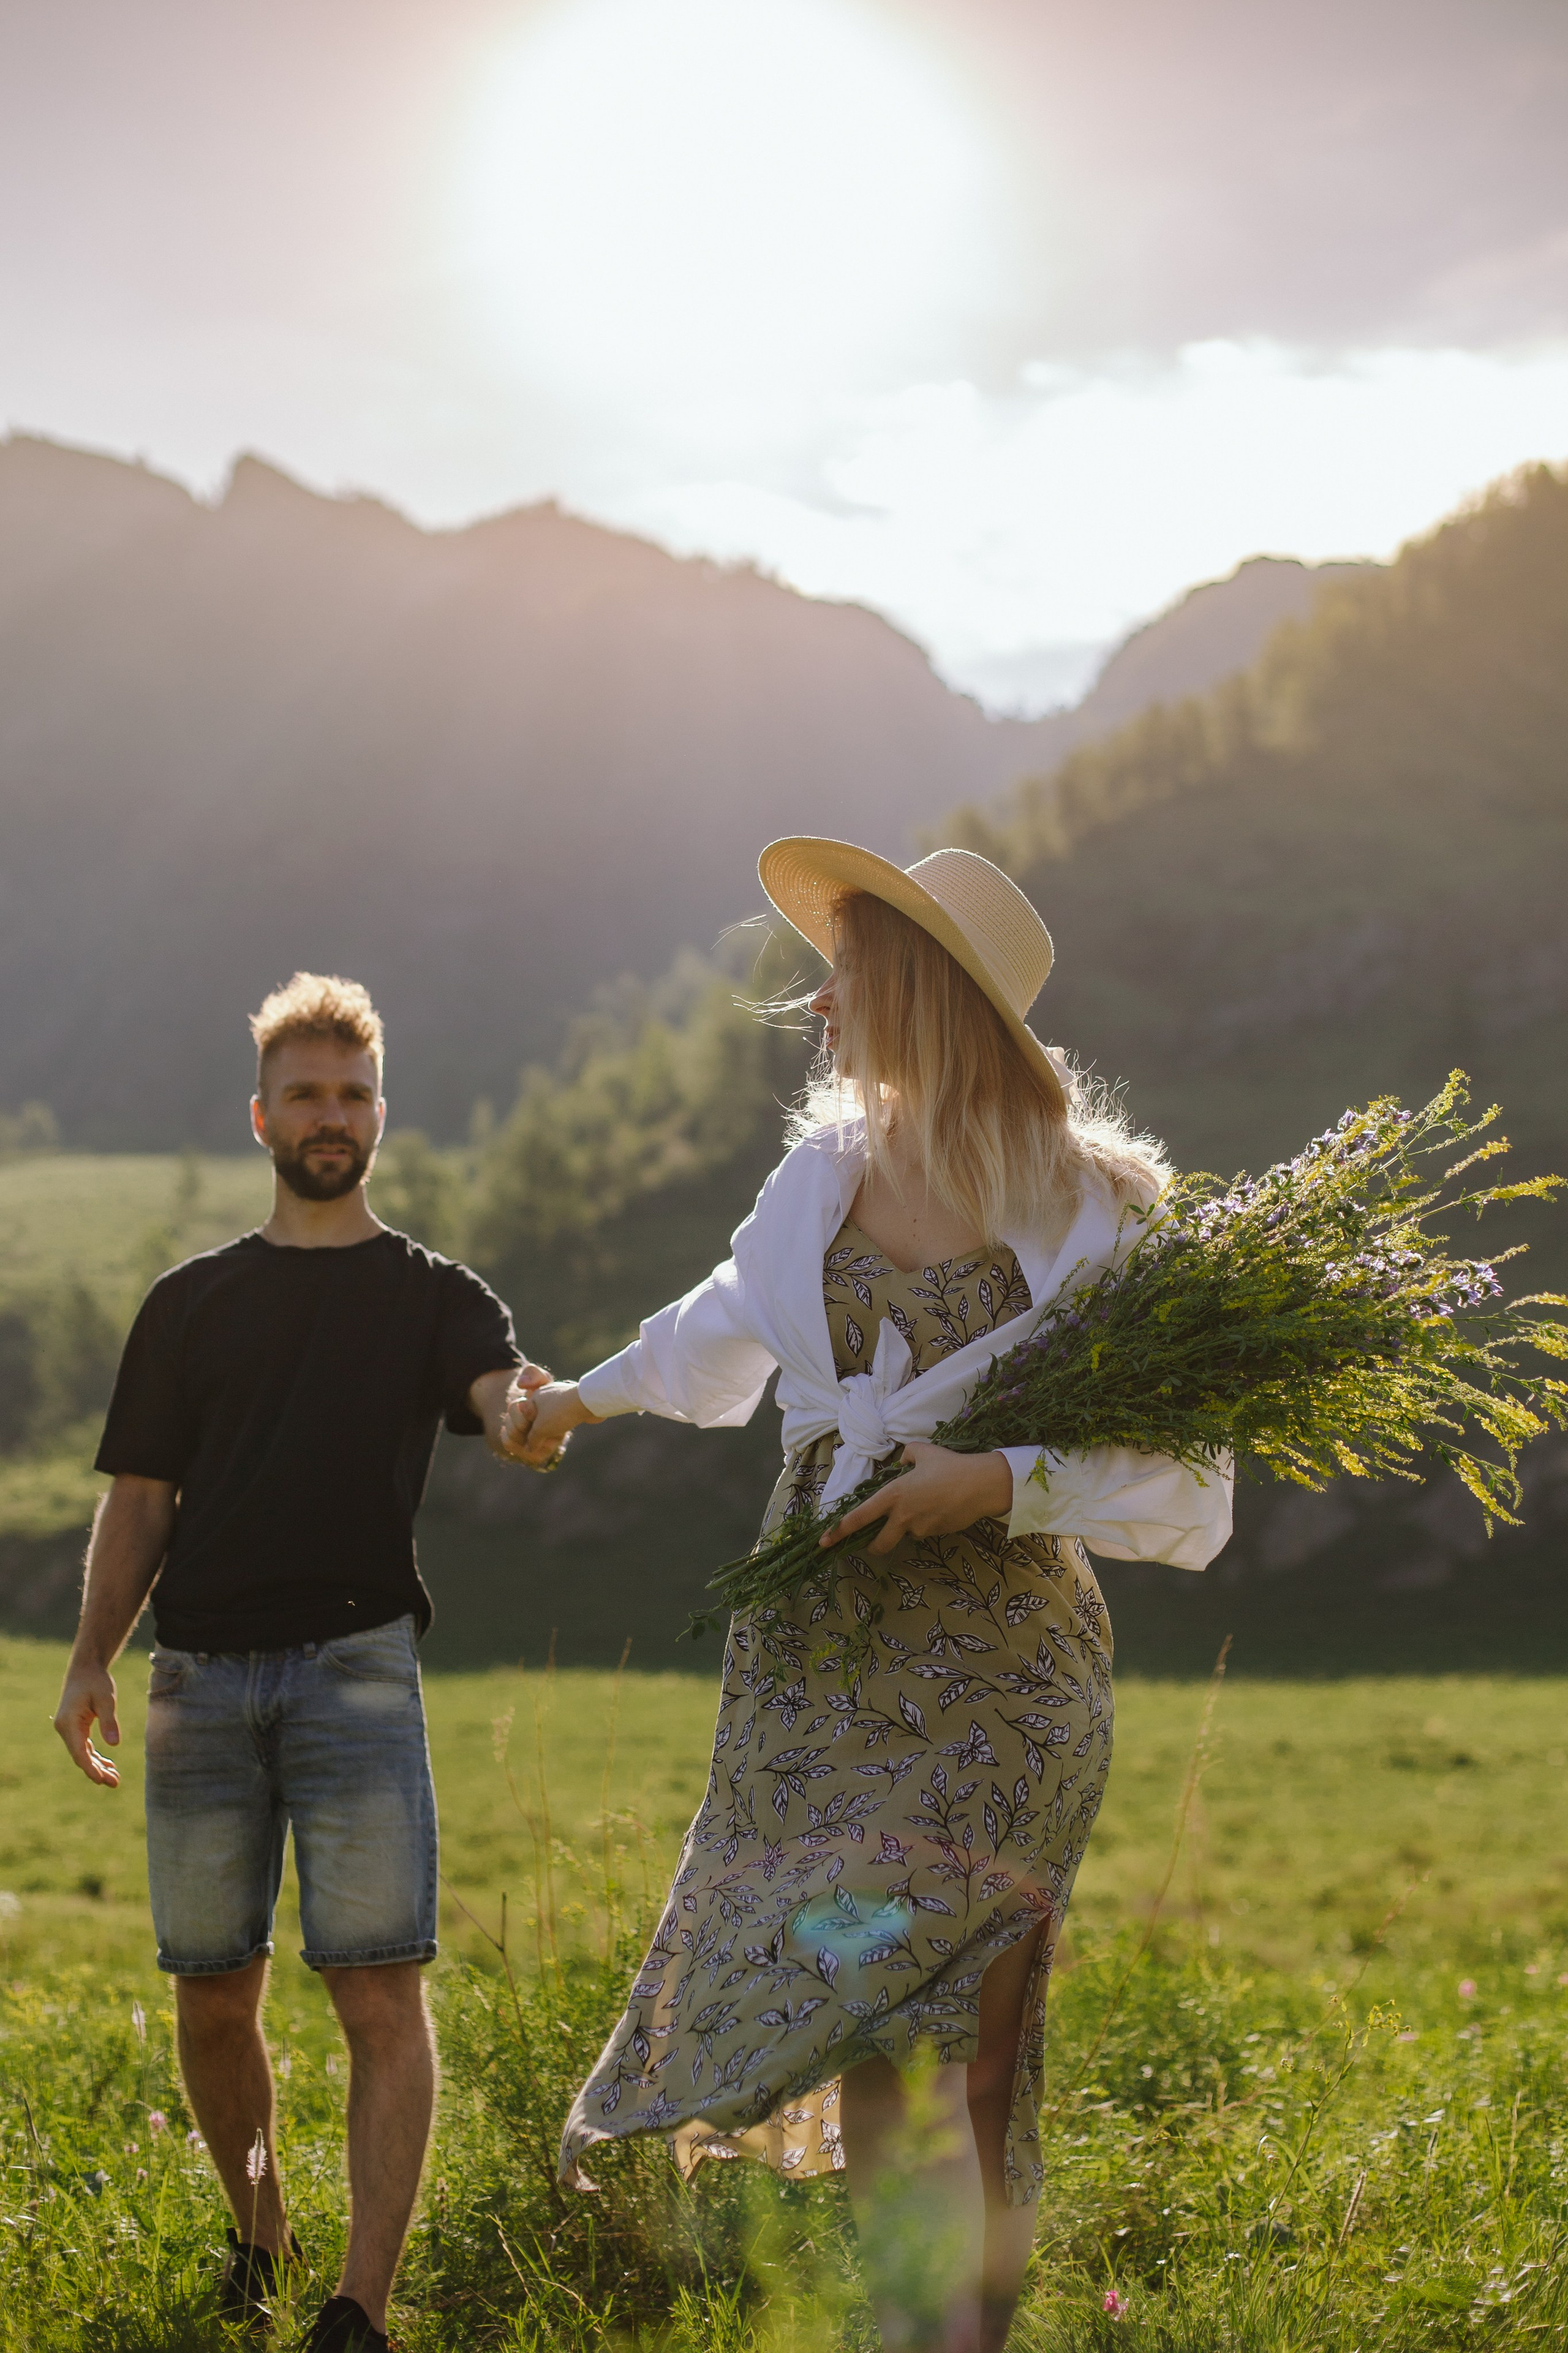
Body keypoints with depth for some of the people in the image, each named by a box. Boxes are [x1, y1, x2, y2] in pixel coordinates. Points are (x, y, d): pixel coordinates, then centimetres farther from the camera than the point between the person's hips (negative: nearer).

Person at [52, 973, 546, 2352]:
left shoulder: (433, 1296, 10)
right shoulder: (191, 1304, 16)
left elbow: (500, 1399, -10)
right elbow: (140, 1501, 14)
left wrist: (527, 1412, -35)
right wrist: (94, 1658, 0)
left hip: (356, 1667, -2)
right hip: (203, 1677, 2)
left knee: (381, 1991, -11)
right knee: (213, 1995, 6)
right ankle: (258, 2240, 29)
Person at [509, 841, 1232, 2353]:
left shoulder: (1095, 1216, -6)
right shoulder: (827, 1175, 8)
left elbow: (1187, 1490, -6)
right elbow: (730, 1324, 31)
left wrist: (1007, 1484, -20)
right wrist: (587, 1394, 45)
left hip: (993, 1666, -5)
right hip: (810, 1652, 5)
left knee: (922, 2051, -11)